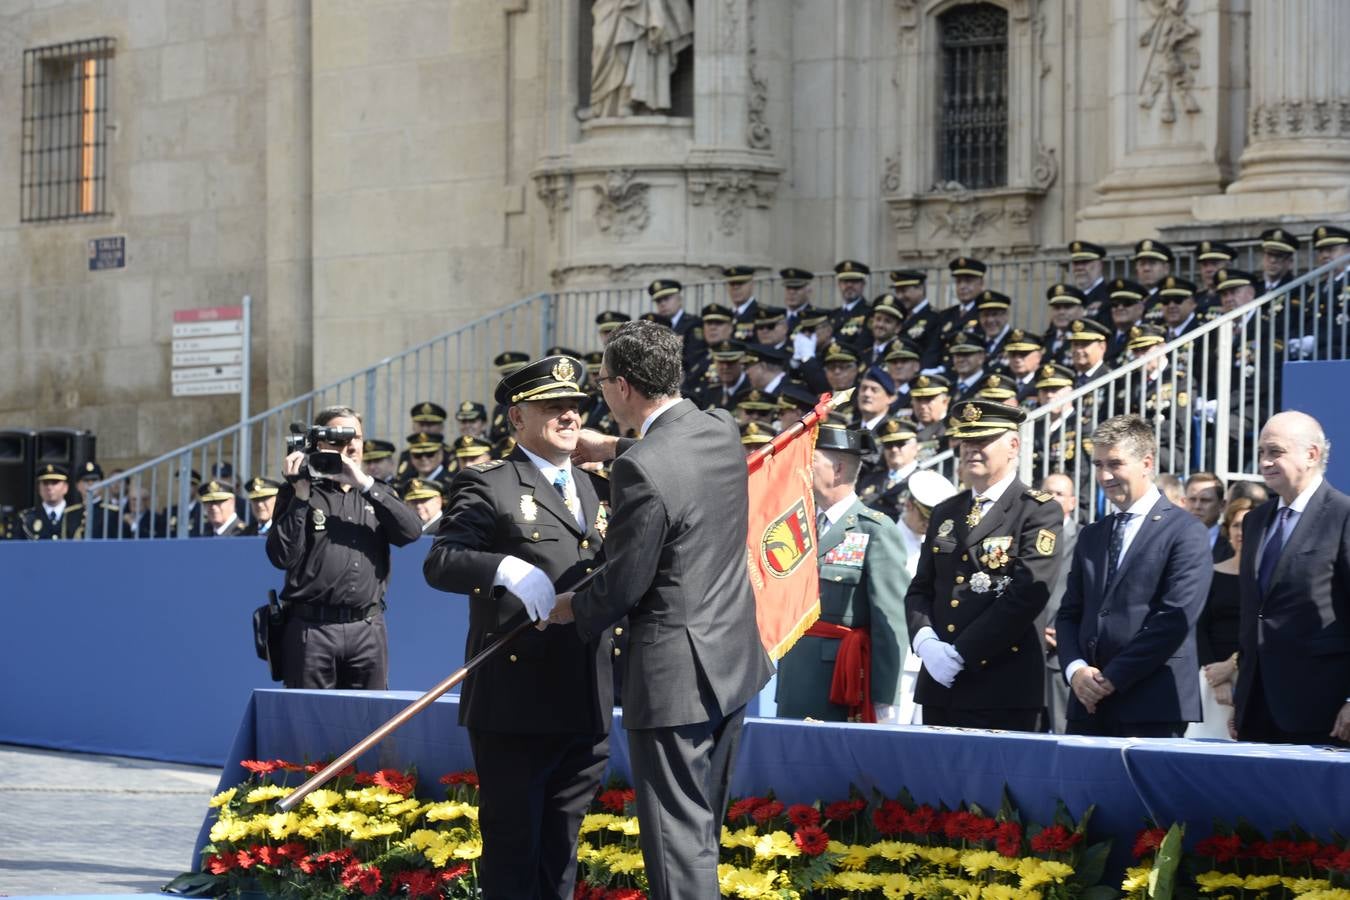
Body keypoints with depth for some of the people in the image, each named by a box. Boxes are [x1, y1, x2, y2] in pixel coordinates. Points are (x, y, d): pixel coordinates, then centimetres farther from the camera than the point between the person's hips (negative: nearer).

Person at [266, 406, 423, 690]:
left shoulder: (376, 494, 15)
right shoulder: (305, 494, 6)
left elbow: (411, 531, -5)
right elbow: (281, 556, -6)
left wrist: (364, 484, -10)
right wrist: (301, 497, -10)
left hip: (367, 629, 3)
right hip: (312, 629, -3)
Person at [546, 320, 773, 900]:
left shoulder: (641, 469, -24)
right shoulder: (722, 432, 1)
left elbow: (624, 582, -16)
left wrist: (573, 610, 3)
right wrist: (613, 449, 33)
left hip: (676, 675, -9)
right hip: (733, 660, 9)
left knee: (678, 837, -3)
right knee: (703, 826, 20)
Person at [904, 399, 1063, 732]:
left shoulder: (1038, 512, -3)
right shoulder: (945, 514, 18)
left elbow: (1028, 595, -13)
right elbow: (920, 589, 17)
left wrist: (960, 654, -15)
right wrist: (925, 640, -5)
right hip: (940, 686, 6)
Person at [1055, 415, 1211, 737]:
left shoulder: (1185, 531, -2)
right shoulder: (1091, 536, 19)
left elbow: (1176, 617, -11)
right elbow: (1069, 613, 17)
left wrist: (1113, 678, -12)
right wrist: (1075, 669, -3)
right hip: (1089, 705, 6)